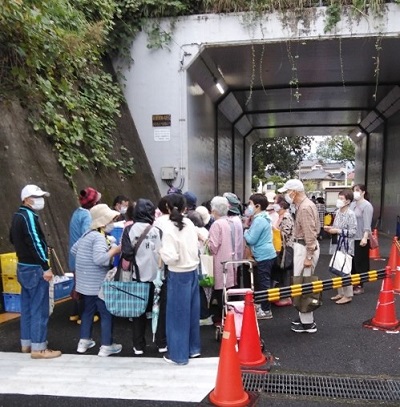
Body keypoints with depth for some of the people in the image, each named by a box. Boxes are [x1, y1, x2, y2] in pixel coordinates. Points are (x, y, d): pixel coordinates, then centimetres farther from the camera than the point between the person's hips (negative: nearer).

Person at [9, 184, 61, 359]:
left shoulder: (17, 215, 12)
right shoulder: (29, 216, -19)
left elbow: (13, 239, 22)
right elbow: (35, 243, -23)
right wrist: (46, 267, -21)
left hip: (23, 266, 10)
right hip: (34, 268, -10)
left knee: (27, 307, 16)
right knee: (39, 309, -3)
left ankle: (26, 343, 26)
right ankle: (38, 348, 3)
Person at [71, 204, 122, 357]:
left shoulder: (87, 234, 9)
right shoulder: (99, 237, -20)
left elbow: (73, 250, 19)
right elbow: (99, 259, -33)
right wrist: (114, 251, -20)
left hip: (86, 283, 9)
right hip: (98, 284, -9)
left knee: (88, 311, 21)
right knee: (107, 314, 3)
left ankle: (84, 342, 30)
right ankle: (106, 346, 11)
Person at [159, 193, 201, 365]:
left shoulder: (169, 228, -17)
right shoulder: (190, 223, 2)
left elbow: (171, 257, -22)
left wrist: (161, 250, -5)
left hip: (178, 274, -6)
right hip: (193, 271, 6)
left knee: (178, 313, 6)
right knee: (192, 311, 17)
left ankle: (178, 354, 17)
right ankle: (193, 347, 31)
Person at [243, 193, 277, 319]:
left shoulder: (258, 220, -19)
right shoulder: (262, 218, 13)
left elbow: (251, 240, -18)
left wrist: (245, 231, -1)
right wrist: (248, 231, 5)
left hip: (264, 256, -10)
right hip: (266, 254, 10)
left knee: (263, 283, -2)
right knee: (263, 282, 18)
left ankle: (266, 311, 6)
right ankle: (262, 306, 29)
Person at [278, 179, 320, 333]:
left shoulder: (305, 208, -20)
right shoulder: (304, 204, 12)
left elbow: (310, 234, -23)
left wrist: (308, 257, -22)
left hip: (305, 248, -11)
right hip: (302, 246, 11)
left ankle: (308, 323, 4)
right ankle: (304, 317, 28)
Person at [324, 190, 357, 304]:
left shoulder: (350, 214, -15)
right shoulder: (337, 212, 8)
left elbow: (353, 231, -17)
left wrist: (338, 231, -19)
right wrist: (330, 228, 2)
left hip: (345, 246, -8)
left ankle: (348, 296, 11)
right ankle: (341, 293, 27)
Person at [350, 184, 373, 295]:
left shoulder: (366, 206, -10)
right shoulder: (352, 204, 12)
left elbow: (367, 223, -18)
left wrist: (365, 237, -26)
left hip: (361, 239, -7)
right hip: (351, 238, 7)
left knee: (360, 262, 2)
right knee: (351, 262, 12)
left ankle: (360, 286, 12)